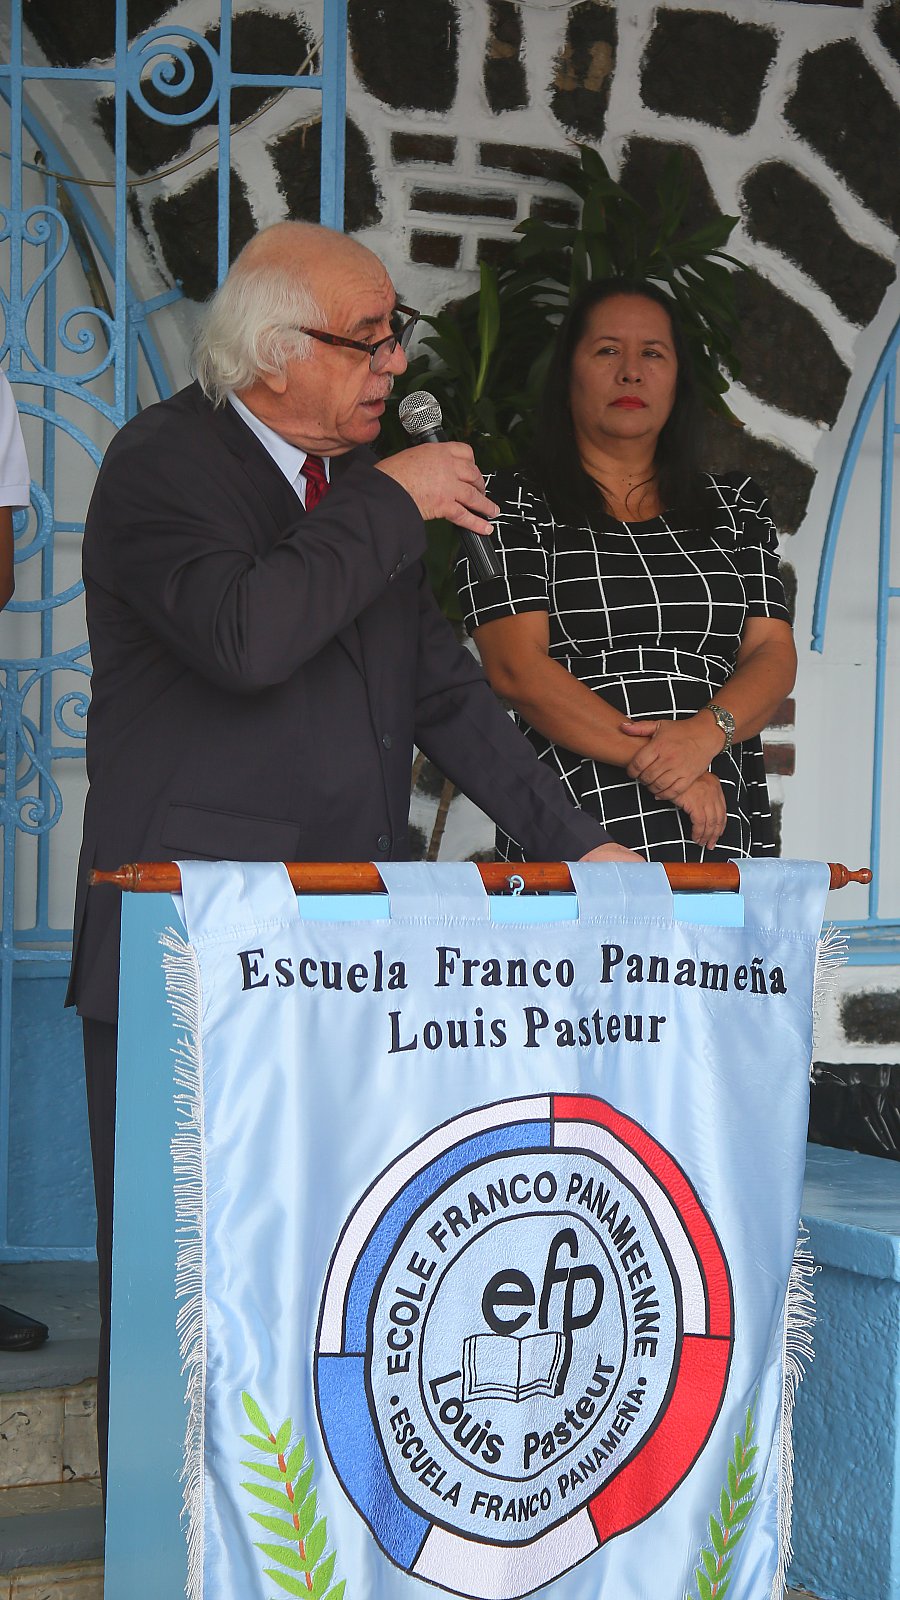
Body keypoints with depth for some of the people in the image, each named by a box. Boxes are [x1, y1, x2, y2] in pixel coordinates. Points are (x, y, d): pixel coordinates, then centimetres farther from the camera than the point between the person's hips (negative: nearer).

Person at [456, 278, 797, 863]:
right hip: (570, 832, -3)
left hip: (727, 833, 3)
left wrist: (705, 731, -15)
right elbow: (518, 670, -8)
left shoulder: (735, 504, 16)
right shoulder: (511, 505, 4)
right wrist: (661, 766, -17)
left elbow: (773, 653, 7)